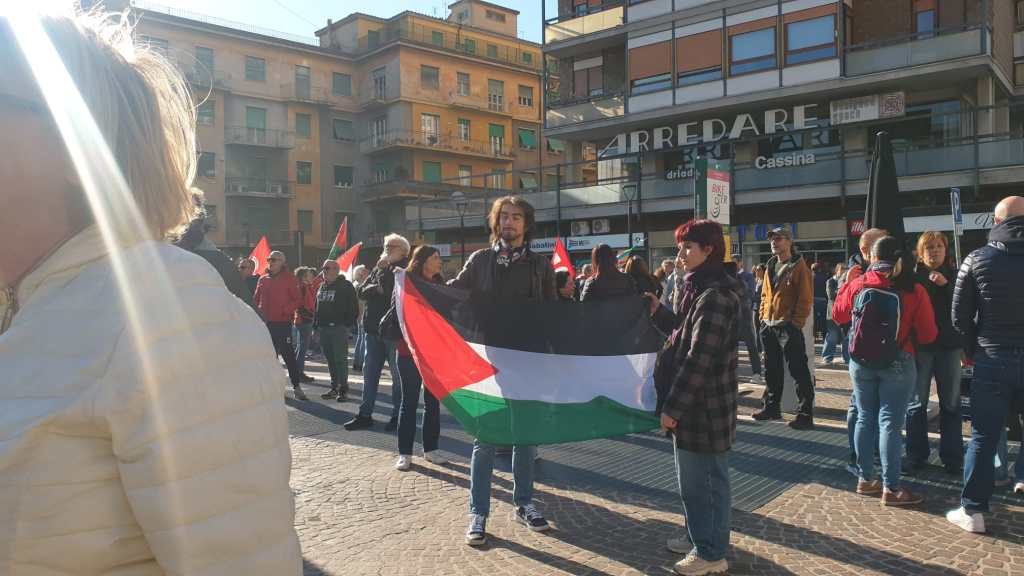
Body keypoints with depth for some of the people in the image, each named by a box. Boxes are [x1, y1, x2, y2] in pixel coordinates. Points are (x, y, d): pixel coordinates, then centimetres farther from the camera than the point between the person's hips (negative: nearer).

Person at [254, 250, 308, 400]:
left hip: (283, 322, -5)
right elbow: (256, 299, 16)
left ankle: (297, 387, -1)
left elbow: (298, 300, -6)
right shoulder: (263, 279, 12)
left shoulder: (289, 279, -2)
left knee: (288, 354, -6)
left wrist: (286, 309, -18)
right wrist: (258, 311, 0)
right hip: (266, 322, 5)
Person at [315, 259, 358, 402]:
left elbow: (353, 307, -8)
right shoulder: (322, 287, 18)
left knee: (340, 359, -5)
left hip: (339, 328, -7)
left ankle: (343, 389, 0)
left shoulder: (345, 286, -4)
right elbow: (316, 308, 22)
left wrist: (349, 324, -14)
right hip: (323, 328, 7)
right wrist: (315, 326, 14)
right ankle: (334, 387, 19)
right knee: (330, 359, 11)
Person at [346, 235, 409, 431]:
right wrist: (376, 289, -9)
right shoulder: (378, 269, 17)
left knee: (397, 374, 0)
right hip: (374, 327, 7)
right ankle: (365, 415, 18)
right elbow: (362, 292, 10)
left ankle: (397, 415, 9)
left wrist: (383, 270, -10)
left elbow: (391, 290, -20)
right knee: (369, 372, 10)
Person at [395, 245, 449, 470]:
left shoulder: (439, 284, 9)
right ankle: (404, 452, 10)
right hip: (410, 352, -4)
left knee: (433, 401, 9)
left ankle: (430, 448, 19)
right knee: (409, 402, 2)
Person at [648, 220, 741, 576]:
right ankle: (700, 537, 36)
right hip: (700, 403, 10)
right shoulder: (704, 290, 12)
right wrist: (657, 312, 9)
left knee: (703, 479, 3)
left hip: (704, 406, -10)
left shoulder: (715, 295, -21)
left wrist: (672, 407, -21)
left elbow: (699, 359, -24)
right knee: (697, 477, 21)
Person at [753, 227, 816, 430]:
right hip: (768, 325, 8)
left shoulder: (799, 266, -7)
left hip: (789, 326, -8)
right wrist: (763, 316, 10)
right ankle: (772, 407, 27)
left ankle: (805, 414, 1)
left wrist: (797, 322, -16)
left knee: (799, 371, -4)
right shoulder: (770, 266, 14)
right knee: (772, 369, 15)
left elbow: (806, 297, -11)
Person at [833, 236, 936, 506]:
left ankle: (865, 479, 21)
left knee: (865, 418, 13)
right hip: (898, 364, -3)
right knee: (890, 423, 0)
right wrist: (905, 334, 13)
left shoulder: (856, 285, -4)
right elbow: (928, 334, -7)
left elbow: (838, 315, 13)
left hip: (861, 362, 3)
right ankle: (890, 488, 5)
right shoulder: (914, 291, -12)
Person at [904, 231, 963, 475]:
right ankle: (916, 455, 15)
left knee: (951, 403, 7)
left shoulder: (953, 276, 3)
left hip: (949, 346, 1)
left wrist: (946, 285, -18)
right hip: (919, 346, -1)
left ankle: (952, 456, 17)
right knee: (916, 403, 5)